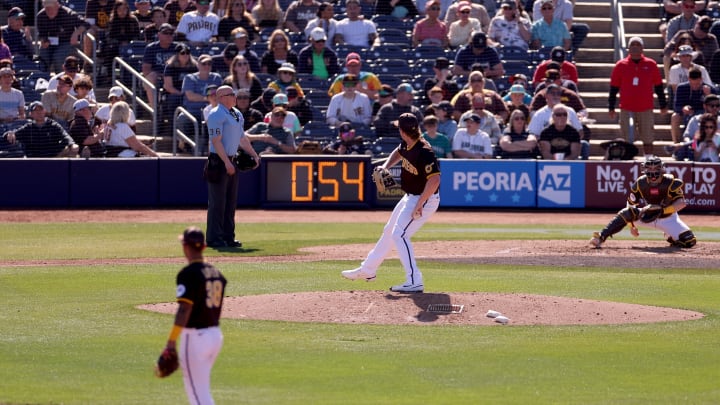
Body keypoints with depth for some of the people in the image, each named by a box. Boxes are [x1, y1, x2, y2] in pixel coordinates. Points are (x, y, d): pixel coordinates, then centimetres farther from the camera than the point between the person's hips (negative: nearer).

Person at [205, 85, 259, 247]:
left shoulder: (237, 114, 14)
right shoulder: (216, 115, -13)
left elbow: (242, 137, 24)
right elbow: (216, 141, -19)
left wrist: (254, 154, 15)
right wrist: (226, 162, -25)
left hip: (231, 161, 9)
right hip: (219, 161, -9)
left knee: (231, 202, 11)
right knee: (217, 202, -7)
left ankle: (228, 237, 17)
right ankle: (214, 238, -4)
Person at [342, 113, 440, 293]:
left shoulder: (424, 152, -29)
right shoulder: (406, 145, -1)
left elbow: (434, 180, -36)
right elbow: (398, 152, 23)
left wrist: (419, 205, -34)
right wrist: (385, 167, 5)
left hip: (424, 200, -10)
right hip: (410, 197, 10)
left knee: (399, 234, -20)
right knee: (389, 231, 22)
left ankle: (414, 281, -22)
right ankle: (367, 270, 40)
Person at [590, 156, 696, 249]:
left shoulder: (670, 183, -22)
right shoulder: (639, 183, -15)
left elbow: (682, 203, -30)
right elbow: (630, 204, -6)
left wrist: (663, 210, -43)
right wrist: (631, 225, -12)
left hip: (667, 218, 0)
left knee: (689, 242, -15)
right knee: (626, 212, -30)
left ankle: (670, 236, 21)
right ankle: (601, 238, -37)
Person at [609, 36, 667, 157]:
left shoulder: (651, 64, 3)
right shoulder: (621, 65, 2)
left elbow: (658, 86, 10)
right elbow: (614, 87, 6)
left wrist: (663, 105, 12)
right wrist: (611, 107, 5)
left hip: (646, 109, 0)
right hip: (627, 109, 0)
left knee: (647, 140, 4)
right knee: (627, 140, 3)